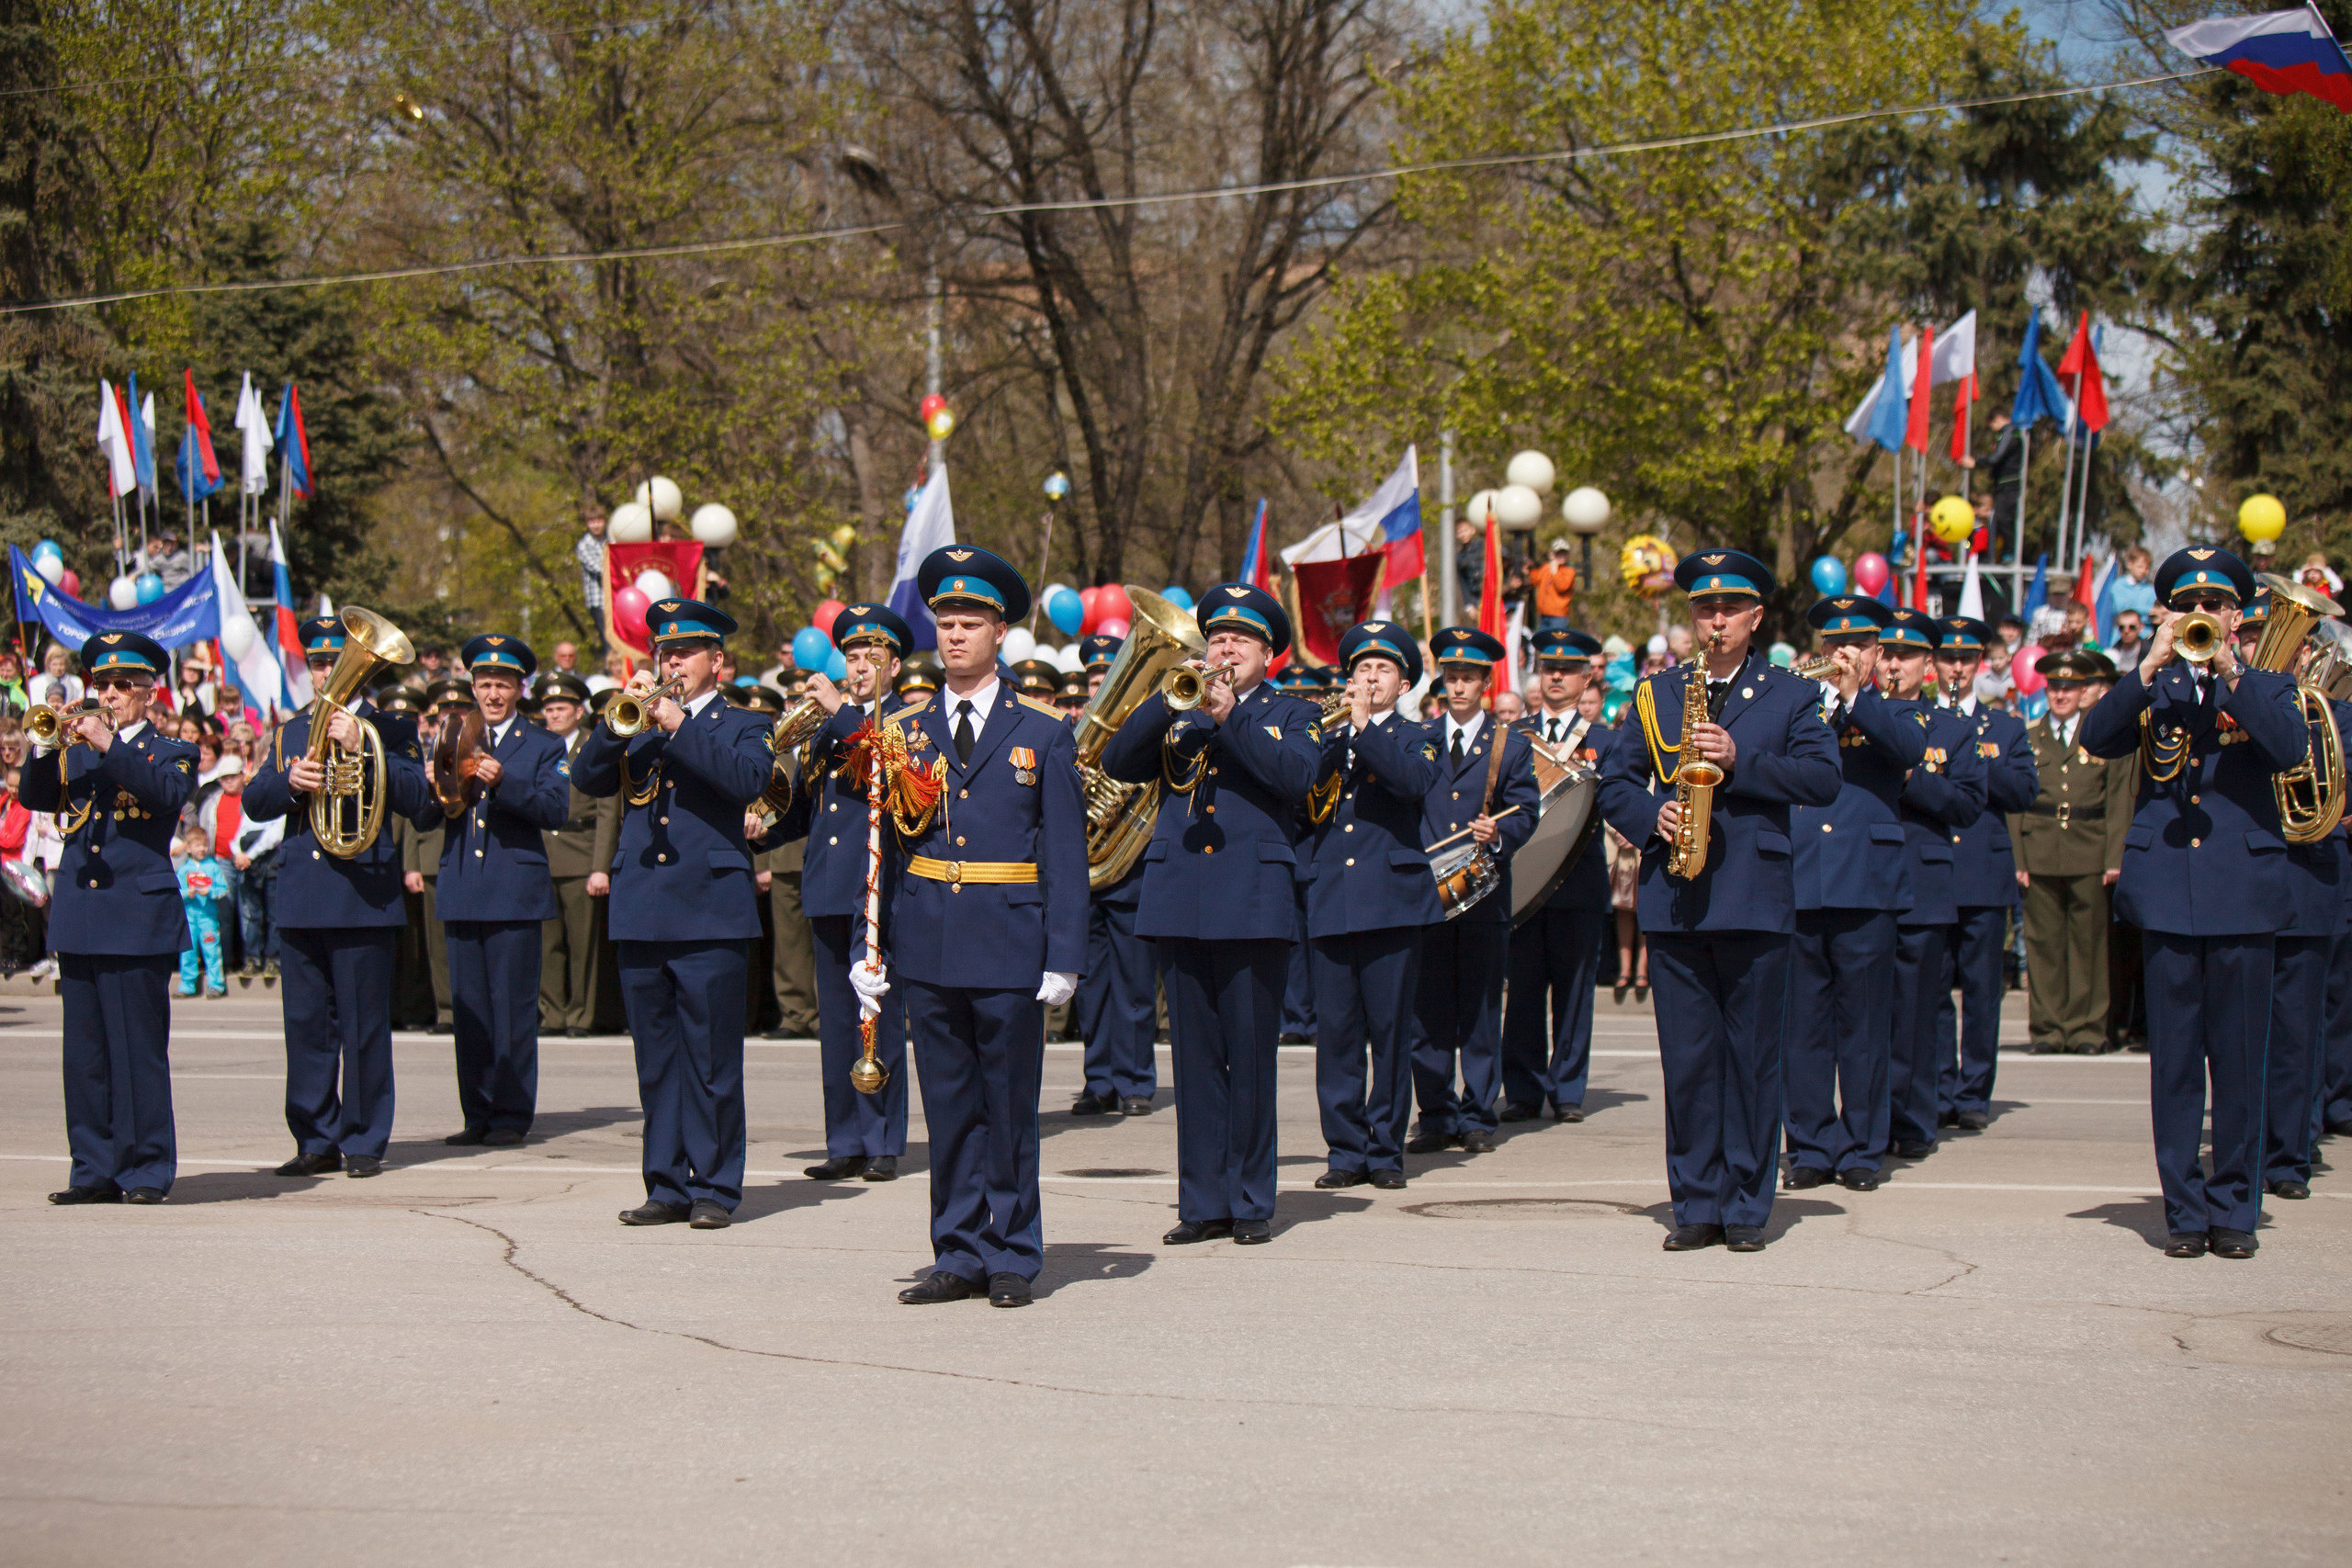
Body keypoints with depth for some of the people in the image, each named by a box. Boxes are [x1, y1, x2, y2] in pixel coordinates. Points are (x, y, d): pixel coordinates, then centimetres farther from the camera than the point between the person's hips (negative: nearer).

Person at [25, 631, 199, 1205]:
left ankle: (146, 1172, -1)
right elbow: (34, 797, 5)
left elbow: (170, 792, -15)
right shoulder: (75, 752, 18)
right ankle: (96, 1171, 10)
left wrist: (111, 746, -23)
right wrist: (48, 746, -12)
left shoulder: (171, 753, 6)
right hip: (78, 920, 5)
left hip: (138, 920, -4)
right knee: (85, 1054, 5)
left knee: (139, 1051, -6)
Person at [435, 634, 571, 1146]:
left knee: (513, 1008, -4)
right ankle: (478, 1116, 10)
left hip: (516, 892, -4)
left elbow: (557, 810, -9)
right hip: (460, 890, 4)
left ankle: (512, 1116, 0)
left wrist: (502, 782, -22)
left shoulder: (545, 748, 7)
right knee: (468, 1008, 4)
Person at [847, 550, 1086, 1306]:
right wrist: (867, 947, 2)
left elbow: (1065, 855, -1)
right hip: (926, 946, 3)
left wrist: (1064, 957, -8)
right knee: (949, 1108, 7)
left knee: (1010, 1106, 2)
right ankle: (959, 1256, 14)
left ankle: (1011, 1257, 11)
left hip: (1010, 943, -3)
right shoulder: (904, 730, 9)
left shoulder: (1042, 734, 2)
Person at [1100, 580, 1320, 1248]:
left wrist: (1230, 716, -16)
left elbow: (1296, 774, -10)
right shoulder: (1176, 715, 18)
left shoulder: (1293, 716, 10)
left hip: (1253, 906, -3)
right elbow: (1118, 762, 3)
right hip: (1179, 903, 3)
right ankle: (1202, 1201, 8)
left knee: (1250, 1059, -3)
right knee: (1195, 1059, 4)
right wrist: (1170, 697, -8)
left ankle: (1251, 1202, 4)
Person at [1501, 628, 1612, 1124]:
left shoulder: (1604, 739, 8)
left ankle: (1568, 1089, 9)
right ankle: (1523, 1091, 6)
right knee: (1523, 988, 1)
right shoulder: (1512, 736, 13)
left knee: (1574, 990, 2)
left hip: (1580, 880, -1)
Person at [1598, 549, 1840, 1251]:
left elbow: (1822, 779, -4)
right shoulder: (1658, 693, 15)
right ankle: (1697, 1205, 8)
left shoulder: (1792, 696, 8)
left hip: (1755, 896, -2)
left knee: (1753, 1057, 0)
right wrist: (1651, 817, -6)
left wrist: (1741, 760, -16)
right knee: (1686, 1059, 2)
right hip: (1675, 901, 2)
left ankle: (1747, 1207, 6)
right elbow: (1616, 780, 15)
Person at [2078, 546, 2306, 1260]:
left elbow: (2291, 750, -12)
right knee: (2174, 1059, 2)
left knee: (2239, 1059, 1)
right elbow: (2095, 738, -7)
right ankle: (2185, 1209, 9)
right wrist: (2151, 666, -16)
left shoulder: (2268, 690, 9)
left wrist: (2229, 673, -20)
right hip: (2166, 893, 1)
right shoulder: (2151, 690, 11)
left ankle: (2235, 1208, 11)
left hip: (2245, 891, -1)